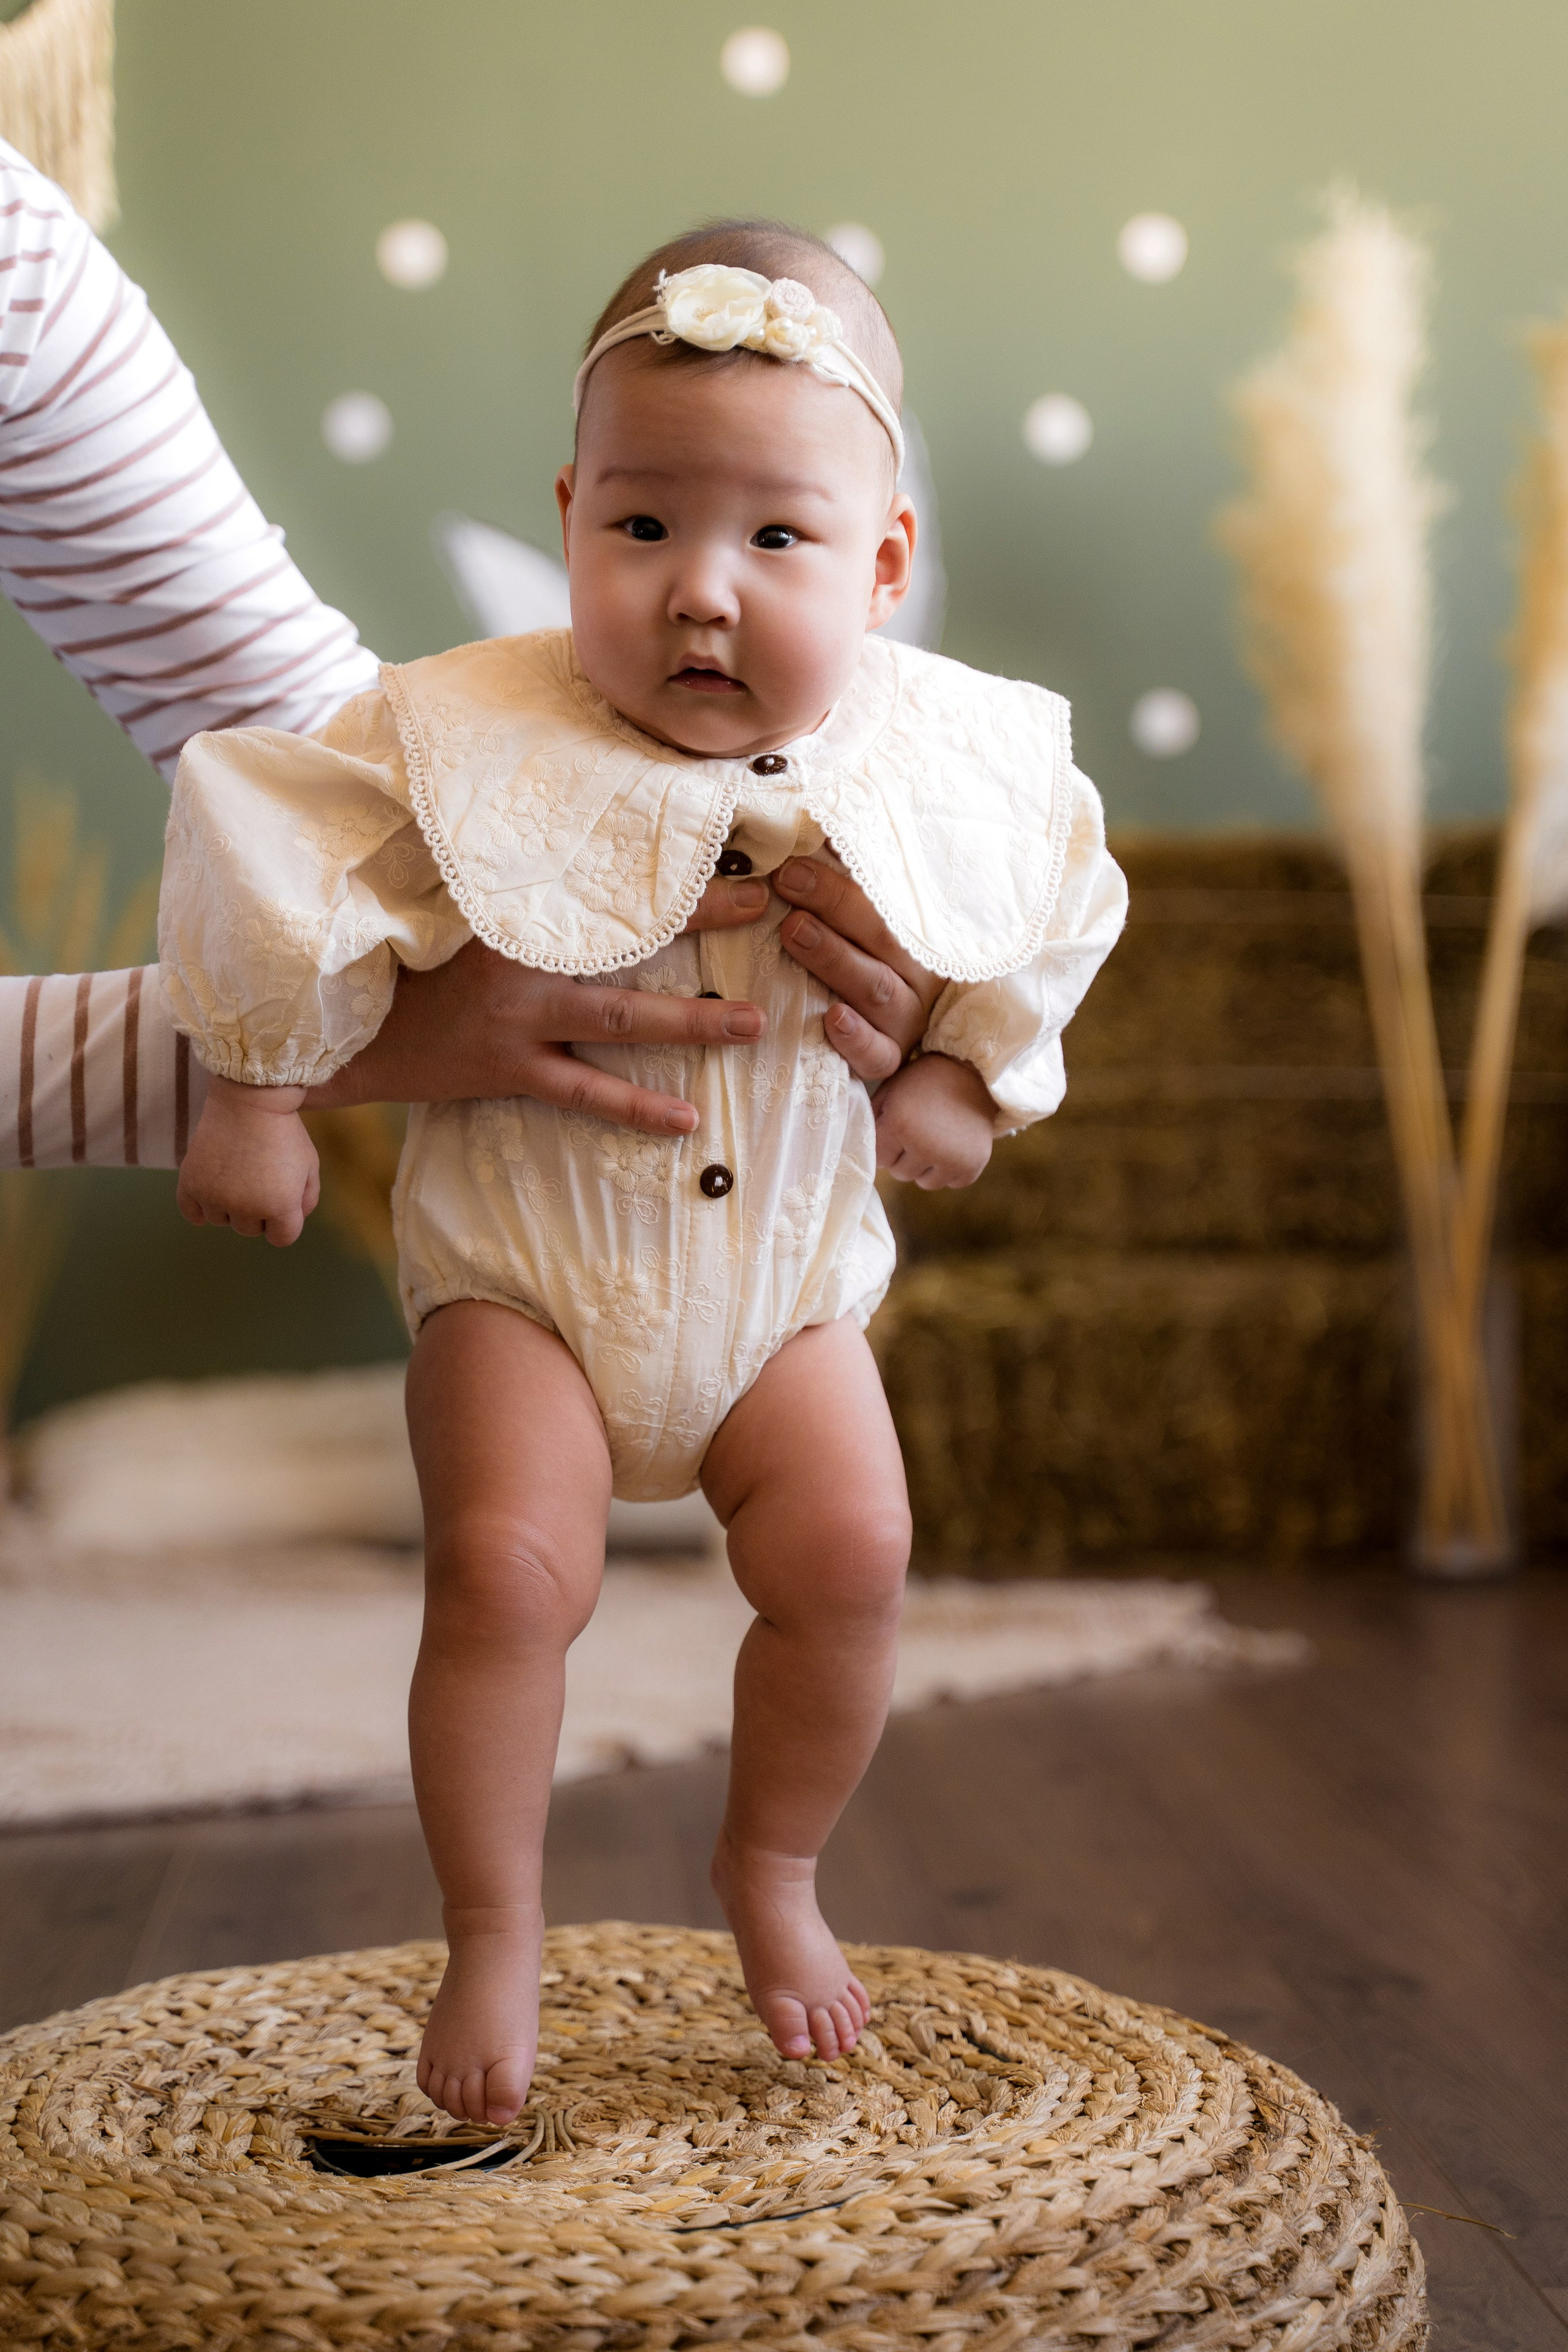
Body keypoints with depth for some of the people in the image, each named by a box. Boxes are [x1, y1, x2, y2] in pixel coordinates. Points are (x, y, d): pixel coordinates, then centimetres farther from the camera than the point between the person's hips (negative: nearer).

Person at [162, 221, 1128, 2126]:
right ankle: (492, 1938, 6)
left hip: (784, 1273, 3)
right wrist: (257, 1091, -4)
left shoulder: (949, 758, -10)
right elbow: (265, 849, -9)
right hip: (524, 1265, -2)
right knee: (506, 1565, -17)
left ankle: (771, 1869, 20)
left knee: (850, 1555, -8)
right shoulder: (474, 742, -19)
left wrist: (967, 1075, 7)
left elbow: (1060, 900, 10)